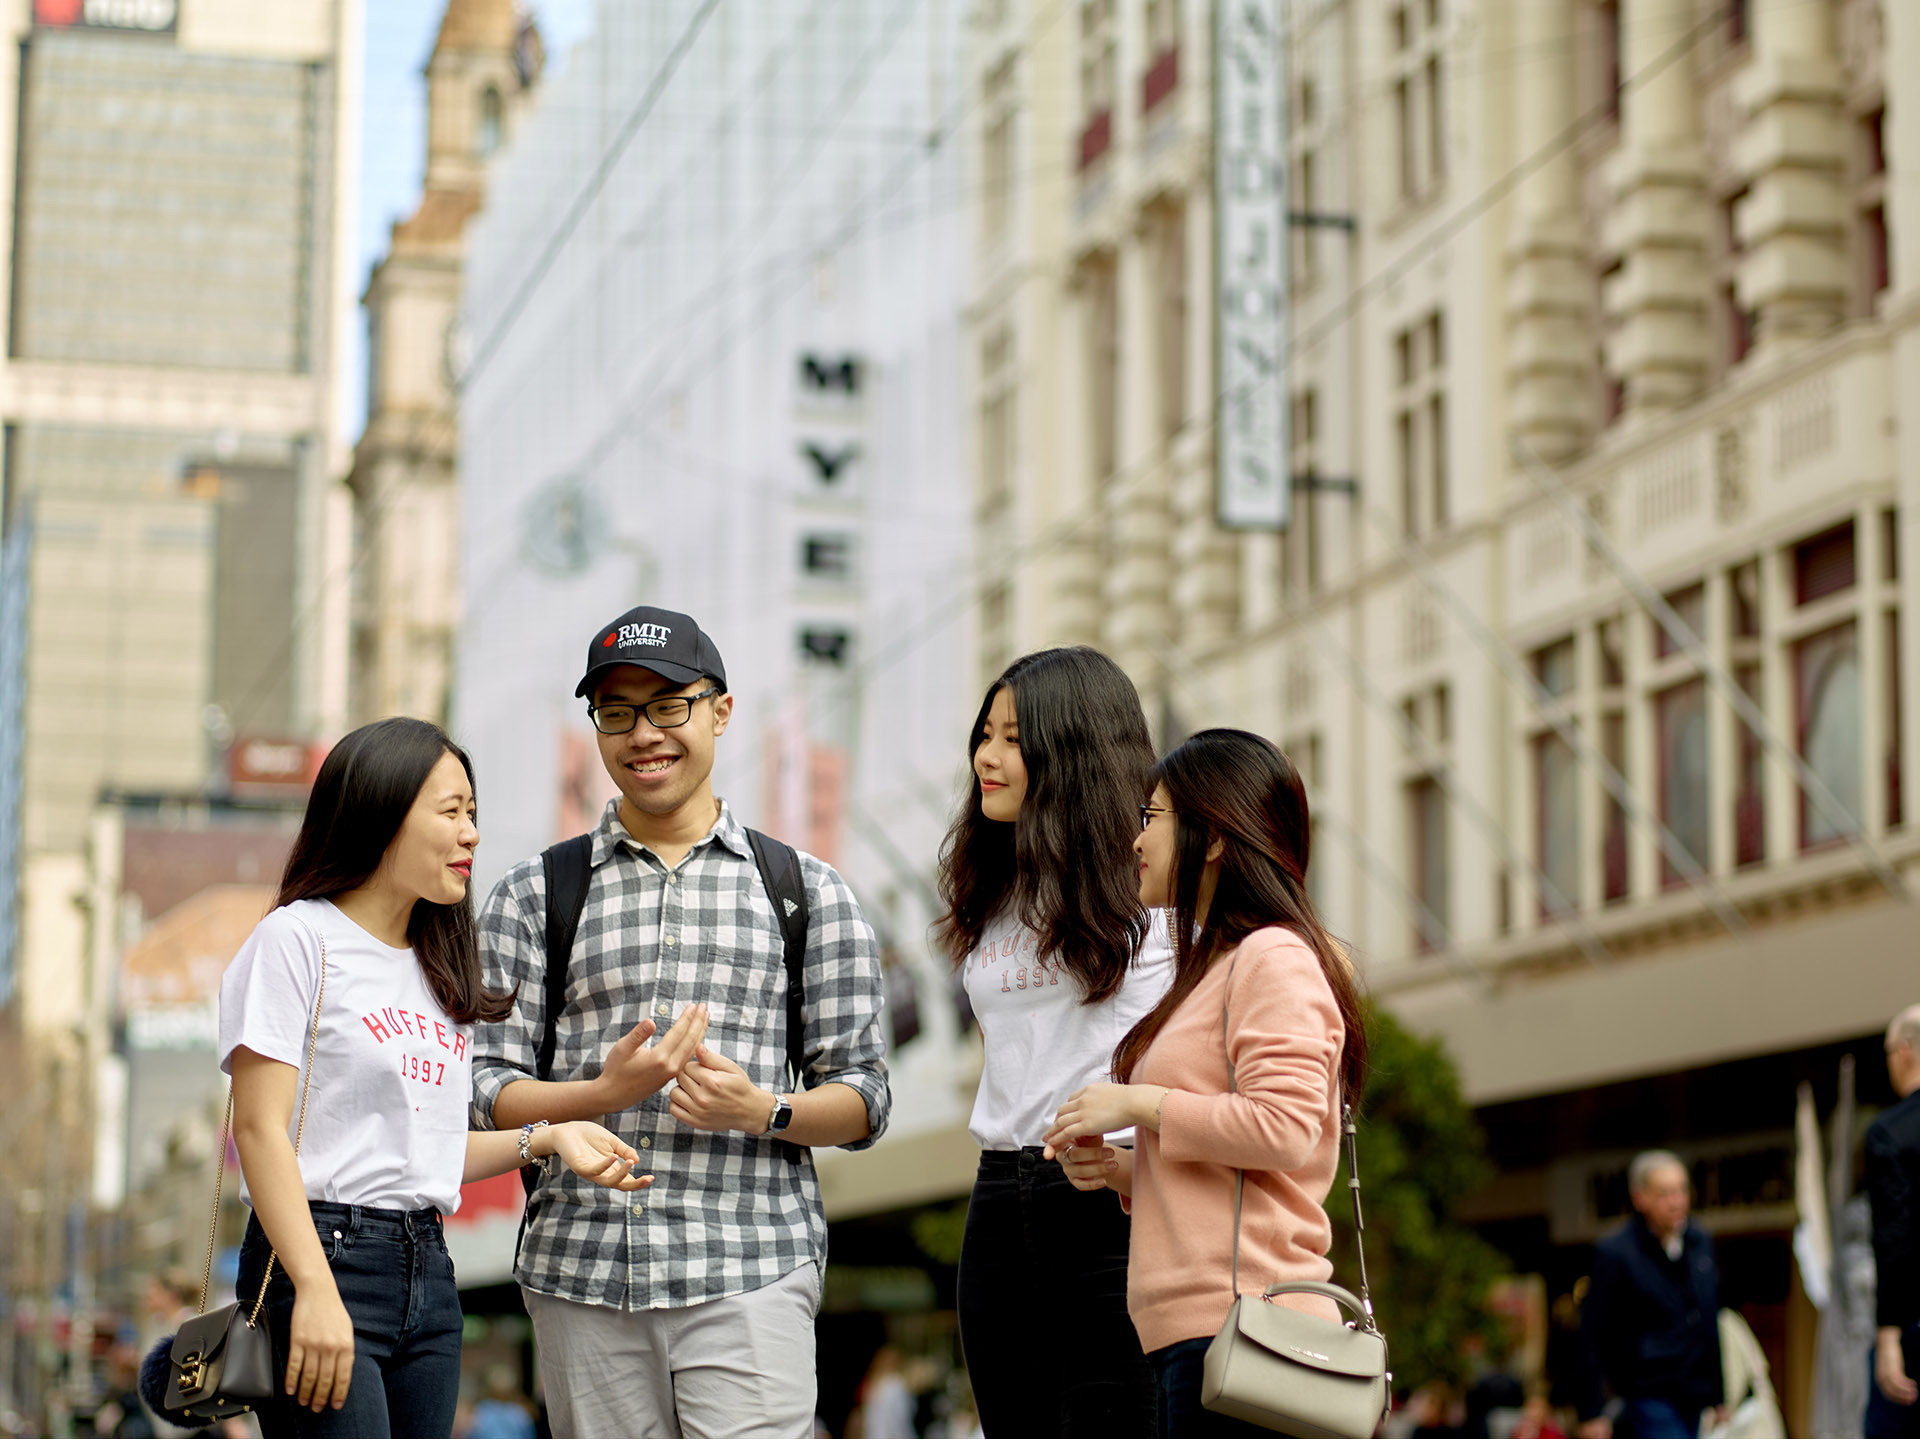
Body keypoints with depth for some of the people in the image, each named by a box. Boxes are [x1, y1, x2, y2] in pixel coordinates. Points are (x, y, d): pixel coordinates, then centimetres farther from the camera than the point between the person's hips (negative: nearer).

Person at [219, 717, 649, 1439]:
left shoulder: (432, 965, 19)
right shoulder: (296, 939, -6)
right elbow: (261, 1129, -13)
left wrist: (546, 1137, 5)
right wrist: (315, 1290, -22)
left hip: (429, 1271, 8)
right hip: (321, 1253, -7)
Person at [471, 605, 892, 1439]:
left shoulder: (808, 892, 10)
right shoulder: (532, 897, 11)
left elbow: (863, 1101, 9)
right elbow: (484, 1095, 6)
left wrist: (764, 1110, -12)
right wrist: (608, 1091, -13)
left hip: (748, 1276, -1)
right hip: (583, 1277, 1)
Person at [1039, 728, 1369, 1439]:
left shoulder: (1275, 958, -5)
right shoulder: (1211, 968, 26)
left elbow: (1282, 1128, -18)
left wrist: (1139, 1102, -9)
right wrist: (1125, 1172, 14)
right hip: (1192, 1333, 10)